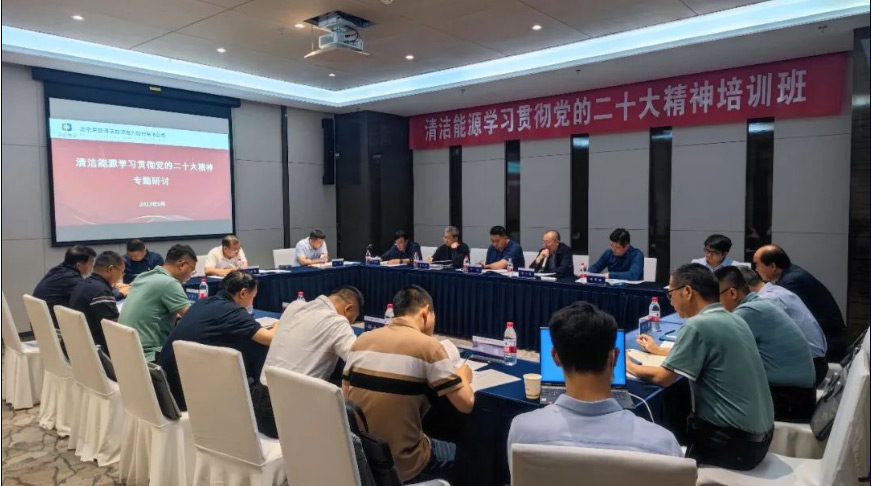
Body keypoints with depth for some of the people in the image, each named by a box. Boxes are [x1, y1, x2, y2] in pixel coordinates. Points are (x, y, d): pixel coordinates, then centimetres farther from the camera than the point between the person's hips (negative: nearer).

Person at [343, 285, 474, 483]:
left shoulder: (362, 340, 0)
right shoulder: (428, 346, -14)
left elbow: (345, 398, 8)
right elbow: (466, 404, -10)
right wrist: (463, 377, 10)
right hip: (402, 465, -5)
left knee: (439, 443, 32)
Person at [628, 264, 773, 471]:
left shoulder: (697, 325, -20)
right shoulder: (732, 319, 7)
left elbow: (663, 378, -14)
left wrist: (629, 366, 2)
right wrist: (659, 350, 31)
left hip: (734, 442, -8)